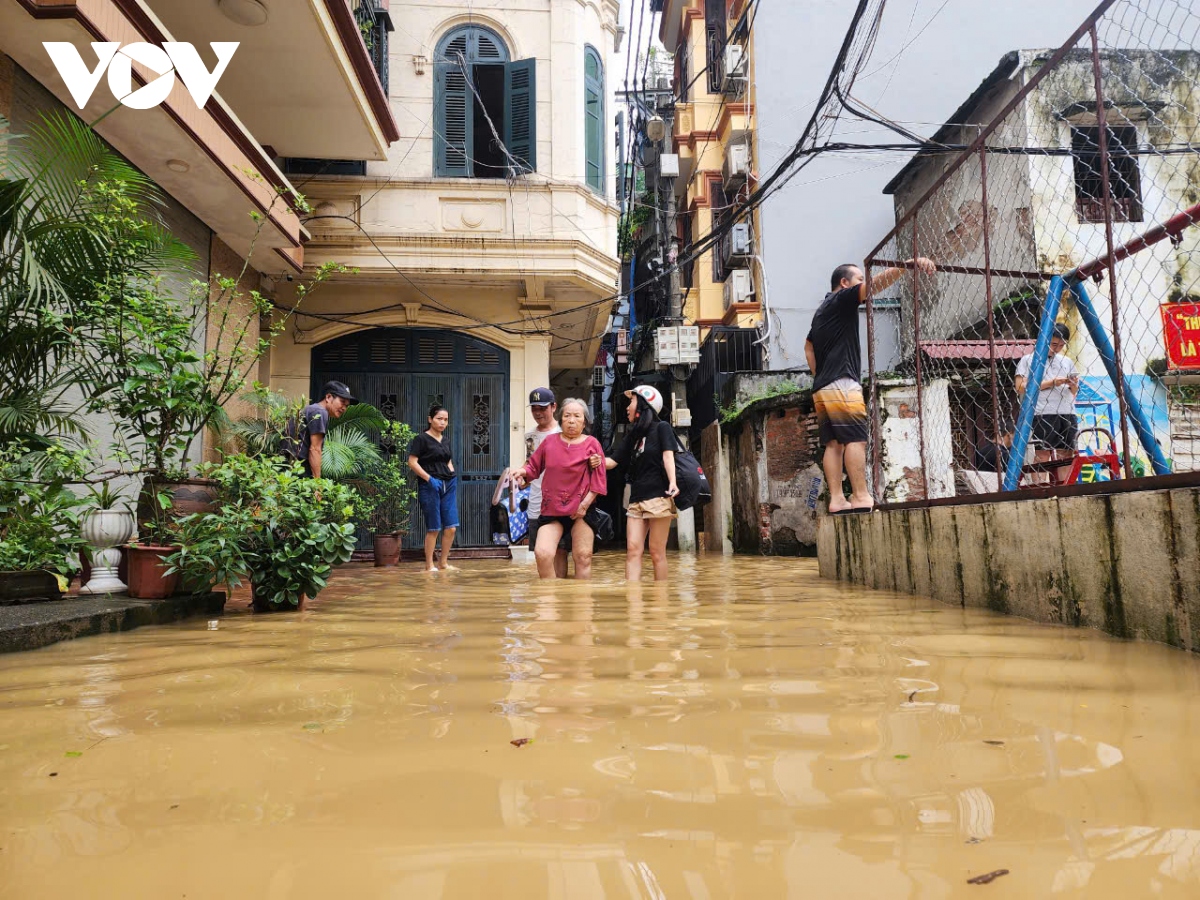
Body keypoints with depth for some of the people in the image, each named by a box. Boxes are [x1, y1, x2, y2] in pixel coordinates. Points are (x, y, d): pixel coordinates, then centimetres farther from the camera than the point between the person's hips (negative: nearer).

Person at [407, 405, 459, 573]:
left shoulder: (446, 440, 15)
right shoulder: (422, 439, -4)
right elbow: (412, 462, -10)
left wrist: (453, 477, 7)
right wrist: (429, 479, -16)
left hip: (449, 485, 6)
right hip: (430, 486, -6)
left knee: (451, 527, 3)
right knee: (433, 528, -1)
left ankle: (443, 562, 16)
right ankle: (429, 565, 10)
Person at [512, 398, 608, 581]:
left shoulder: (591, 444, 0)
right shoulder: (550, 442, 5)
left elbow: (598, 478, -2)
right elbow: (534, 466, 12)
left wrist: (585, 504, -10)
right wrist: (523, 472, -10)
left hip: (581, 510, -1)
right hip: (552, 510, 1)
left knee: (583, 557, 2)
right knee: (542, 553, -14)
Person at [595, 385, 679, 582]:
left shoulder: (662, 428, 1)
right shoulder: (632, 436, 18)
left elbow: (668, 456, -12)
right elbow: (611, 462, 19)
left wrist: (672, 483, -27)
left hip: (658, 497, -6)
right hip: (636, 500, 6)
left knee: (657, 552, -4)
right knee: (633, 549, -5)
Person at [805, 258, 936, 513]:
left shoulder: (822, 310, 25)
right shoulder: (841, 300, -1)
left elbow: (809, 346, 32)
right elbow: (877, 283, -16)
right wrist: (908, 264, -26)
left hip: (821, 388, 9)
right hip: (841, 384, -9)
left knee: (833, 442, 3)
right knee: (855, 439, -12)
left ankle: (837, 499, 0)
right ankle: (861, 497, -16)